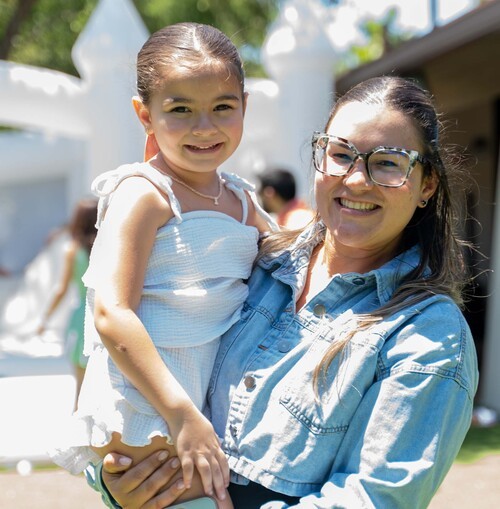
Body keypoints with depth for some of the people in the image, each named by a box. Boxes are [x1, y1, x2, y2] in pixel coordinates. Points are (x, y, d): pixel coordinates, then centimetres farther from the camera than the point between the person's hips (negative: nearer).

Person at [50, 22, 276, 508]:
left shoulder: (241, 200, 12)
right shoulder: (143, 194, -11)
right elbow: (112, 314, -20)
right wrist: (182, 415, -24)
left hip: (202, 407, 8)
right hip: (141, 413, -8)